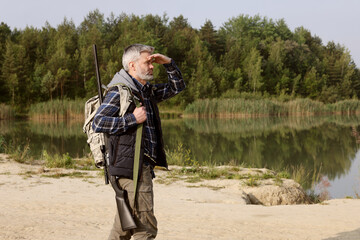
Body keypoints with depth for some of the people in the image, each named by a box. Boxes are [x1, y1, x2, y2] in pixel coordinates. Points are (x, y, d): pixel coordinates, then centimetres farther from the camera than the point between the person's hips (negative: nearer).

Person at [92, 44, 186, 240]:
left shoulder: (148, 91, 17)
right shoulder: (118, 92, -9)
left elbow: (177, 87, 28)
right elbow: (98, 123, -17)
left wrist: (168, 63, 12)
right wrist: (133, 118, -17)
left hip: (144, 165, 9)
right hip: (131, 167, -9)